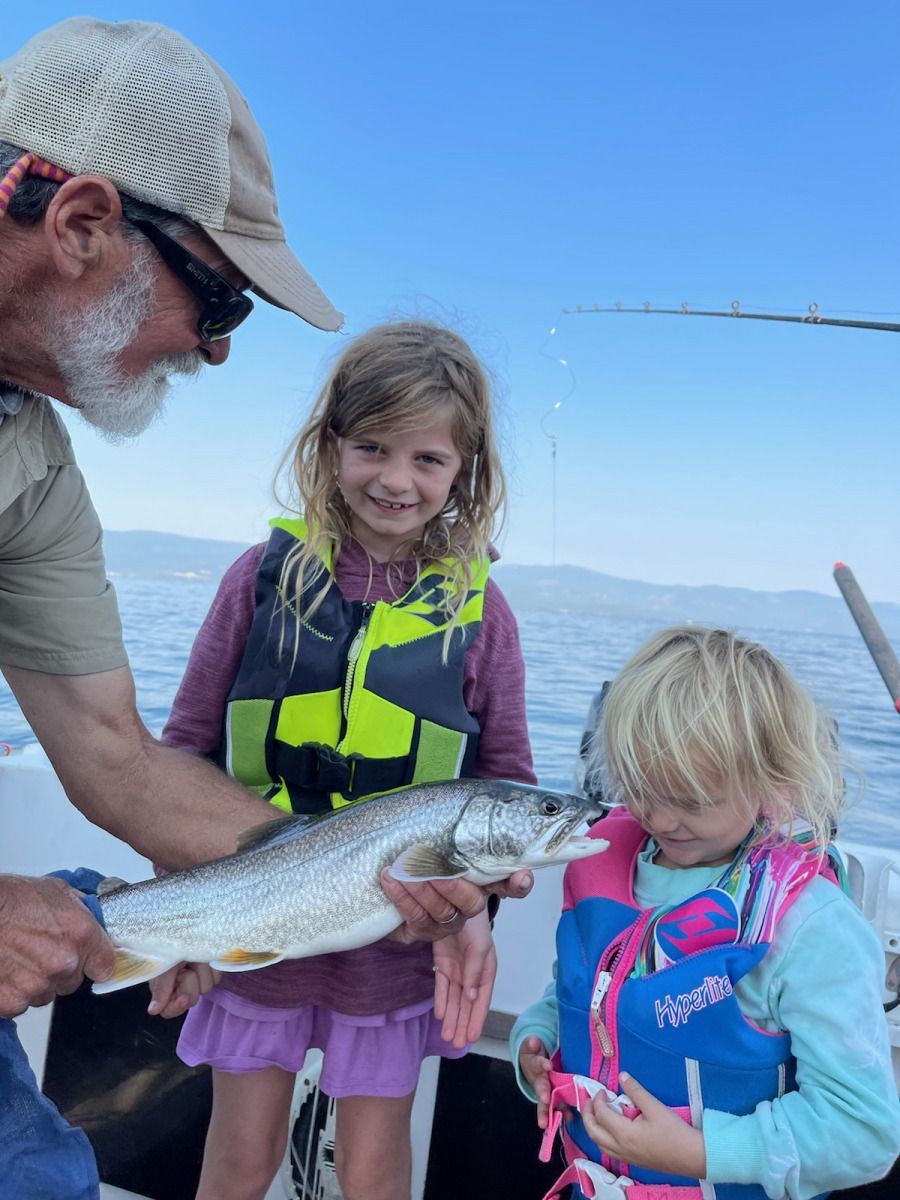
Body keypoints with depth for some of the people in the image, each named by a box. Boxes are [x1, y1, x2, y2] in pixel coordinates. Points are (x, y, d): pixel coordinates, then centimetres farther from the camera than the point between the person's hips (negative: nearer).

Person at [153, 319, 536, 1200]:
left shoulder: (477, 610, -6)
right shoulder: (268, 574, -7)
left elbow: (504, 780, 0)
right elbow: (186, 748, -1)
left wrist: (473, 908, -13)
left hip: (397, 939, 0)